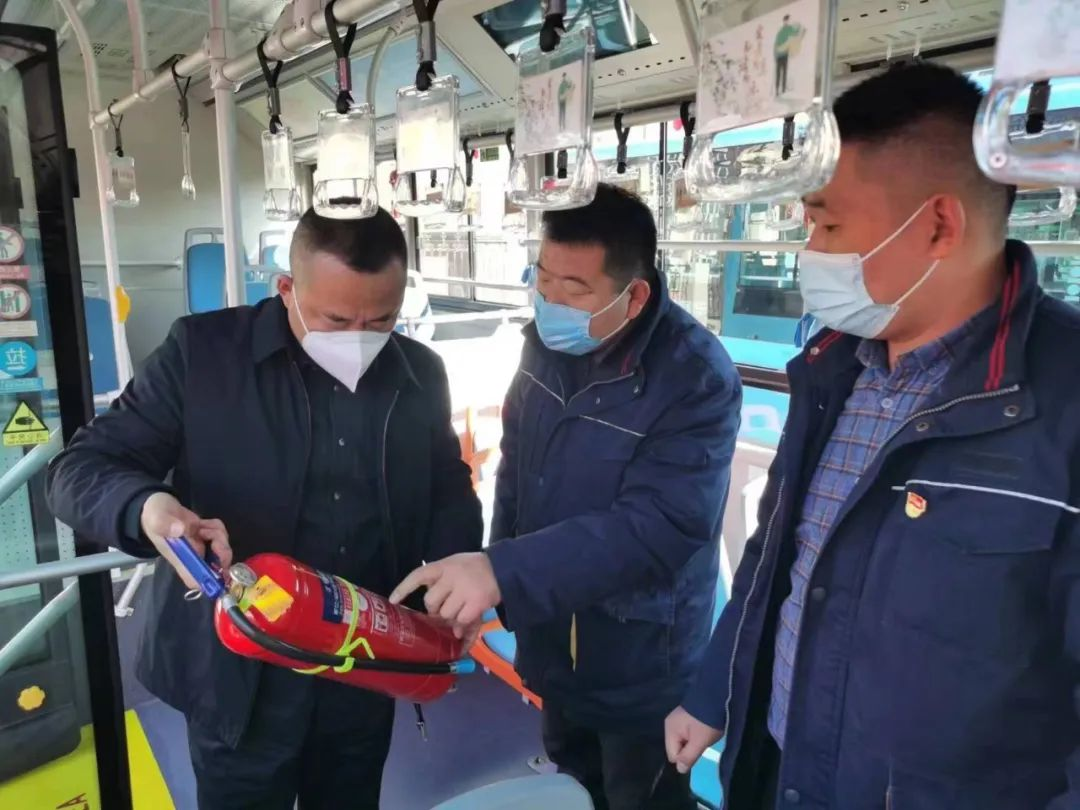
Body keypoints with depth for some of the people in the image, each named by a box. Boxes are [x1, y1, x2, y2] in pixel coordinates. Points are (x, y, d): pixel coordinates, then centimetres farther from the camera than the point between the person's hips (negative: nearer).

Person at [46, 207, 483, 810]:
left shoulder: (421, 373, -1)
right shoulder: (203, 352, -11)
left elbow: (450, 491, 11)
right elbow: (81, 469, -9)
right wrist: (149, 507, -32)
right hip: (240, 675, -3)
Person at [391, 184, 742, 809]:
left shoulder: (697, 380, -28)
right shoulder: (547, 340, -7)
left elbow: (657, 529, -34)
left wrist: (504, 573, -40)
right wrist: (494, 577, 8)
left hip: (640, 669, -6)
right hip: (553, 645, 6)